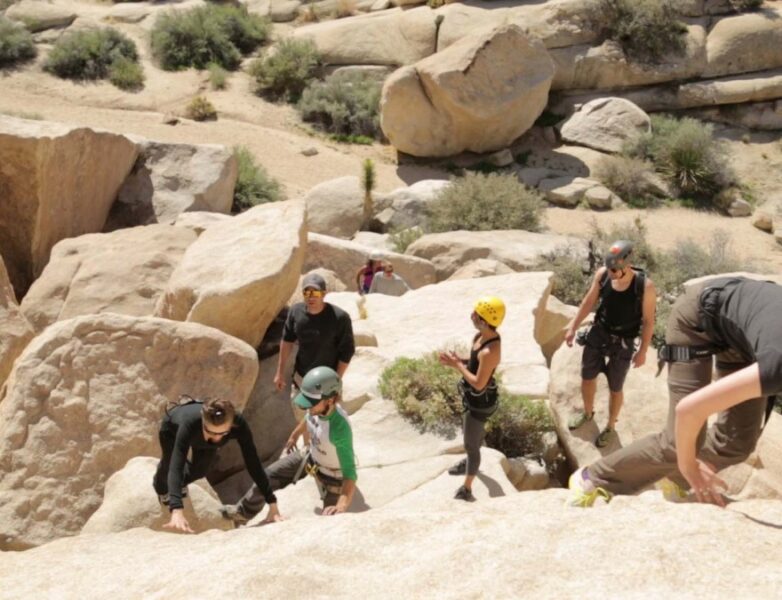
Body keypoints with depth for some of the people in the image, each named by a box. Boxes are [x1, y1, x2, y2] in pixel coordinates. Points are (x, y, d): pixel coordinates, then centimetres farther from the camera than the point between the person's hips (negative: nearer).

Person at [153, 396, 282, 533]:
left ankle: (181, 483, 52)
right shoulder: (189, 423, -51)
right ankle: (161, 488, 55)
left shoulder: (238, 424, -44)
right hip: (173, 427, -2)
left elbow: (253, 463, -40)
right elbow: (175, 467, -58)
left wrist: (272, 504, -45)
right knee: (169, 465, 16)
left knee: (199, 471, 13)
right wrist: (177, 511, -70)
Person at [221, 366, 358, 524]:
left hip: (333, 475, -7)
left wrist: (342, 506, -62)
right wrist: (295, 435, 22)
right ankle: (243, 512, 37)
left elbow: (350, 474, -46)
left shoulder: (340, 429, -44)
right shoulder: (318, 407, -24)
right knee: (268, 476, 12)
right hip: (312, 457, 7)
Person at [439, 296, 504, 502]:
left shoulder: (490, 351, -36)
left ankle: (466, 490, 23)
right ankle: (470, 462, 60)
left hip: (480, 402, -9)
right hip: (473, 398, 9)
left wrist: (457, 365, -22)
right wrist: (457, 360, -10)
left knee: (471, 444, 7)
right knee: (475, 431, 33)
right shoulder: (482, 336, -8)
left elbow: (479, 383, -31)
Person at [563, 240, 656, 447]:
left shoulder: (645, 286, -27)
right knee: (587, 378, 20)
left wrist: (643, 351, -8)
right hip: (597, 333, 3)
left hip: (622, 343, -3)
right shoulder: (602, 274, -17)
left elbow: (648, 320, -14)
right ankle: (587, 412, 50)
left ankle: (610, 427, 39)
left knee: (615, 388, 13)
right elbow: (589, 301, 0)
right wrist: (573, 327, 5)